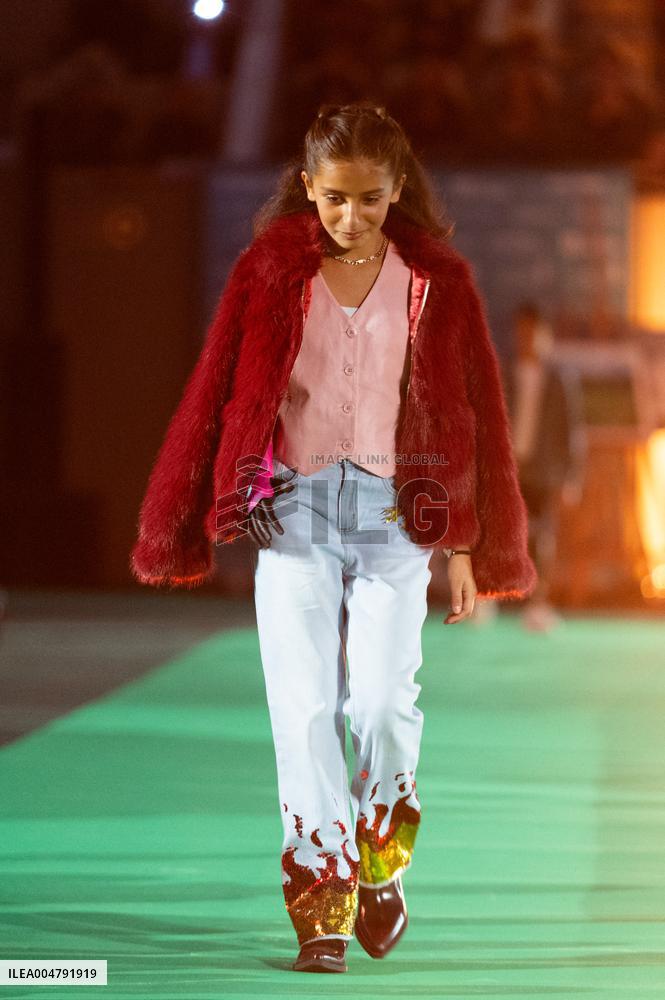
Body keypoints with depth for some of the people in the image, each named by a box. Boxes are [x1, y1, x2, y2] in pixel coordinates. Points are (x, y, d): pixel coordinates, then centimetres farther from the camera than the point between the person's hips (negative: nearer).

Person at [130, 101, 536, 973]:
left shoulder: (436, 282, 4)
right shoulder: (270, 273, 3)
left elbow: (471, 415, 7)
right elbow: (216, 399, 6)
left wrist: (466, 549, 4)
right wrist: (183, 532, 5)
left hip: (396, 516, 0)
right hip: (293, 510, 0)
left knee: (382, 702, -10)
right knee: (306, 710, -5)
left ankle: (381, 868, 17)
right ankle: (323, 910, 1)